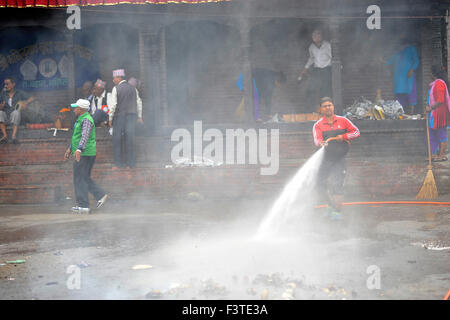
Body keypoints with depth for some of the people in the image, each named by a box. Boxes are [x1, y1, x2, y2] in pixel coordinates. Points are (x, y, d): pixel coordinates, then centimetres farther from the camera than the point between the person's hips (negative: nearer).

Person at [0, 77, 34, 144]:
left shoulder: (19, 93, 5)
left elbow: (32, 98, 1)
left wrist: (26, 103, -18)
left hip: (15, 114, -2)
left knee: (16, 112, -36)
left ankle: (14, 136, -47)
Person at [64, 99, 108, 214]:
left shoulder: (86, 120, -15)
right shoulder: (80, 119, 18)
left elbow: (85, 136, -30)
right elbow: (76, 136, 30)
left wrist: (79, 149, -41)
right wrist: (70, 149, 33)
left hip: (84, 154, -10)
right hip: (83, 154, 10)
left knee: (80, 179, -6)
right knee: (85, 178, 15)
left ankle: (83, 205, -4)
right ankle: (100, 195, 15)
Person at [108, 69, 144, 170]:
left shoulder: (116, 89, -6)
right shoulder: (133, 88, 9)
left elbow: (113, 105, -10)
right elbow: (139, 102, 12)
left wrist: (110, 119, -4)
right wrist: (139, 116, 18)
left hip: (120, 116, -5)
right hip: (132, 115, 5)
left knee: (117, 140, 3)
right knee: (130, 139, 7)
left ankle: (118, 163, 3)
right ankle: (130, 164, 7)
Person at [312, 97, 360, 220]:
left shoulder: (343, 121, 2)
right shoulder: (318, 125, -1)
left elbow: (356, 132, 5)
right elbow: (317, 139, -18)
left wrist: (344, 137, -11)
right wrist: (321, 143, -42)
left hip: (340, 158, -2)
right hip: (326, 158, 2)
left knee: (337, 184, -11)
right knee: (320, 184, 7)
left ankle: (337, 211, -2)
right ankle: (331, 204, 31)